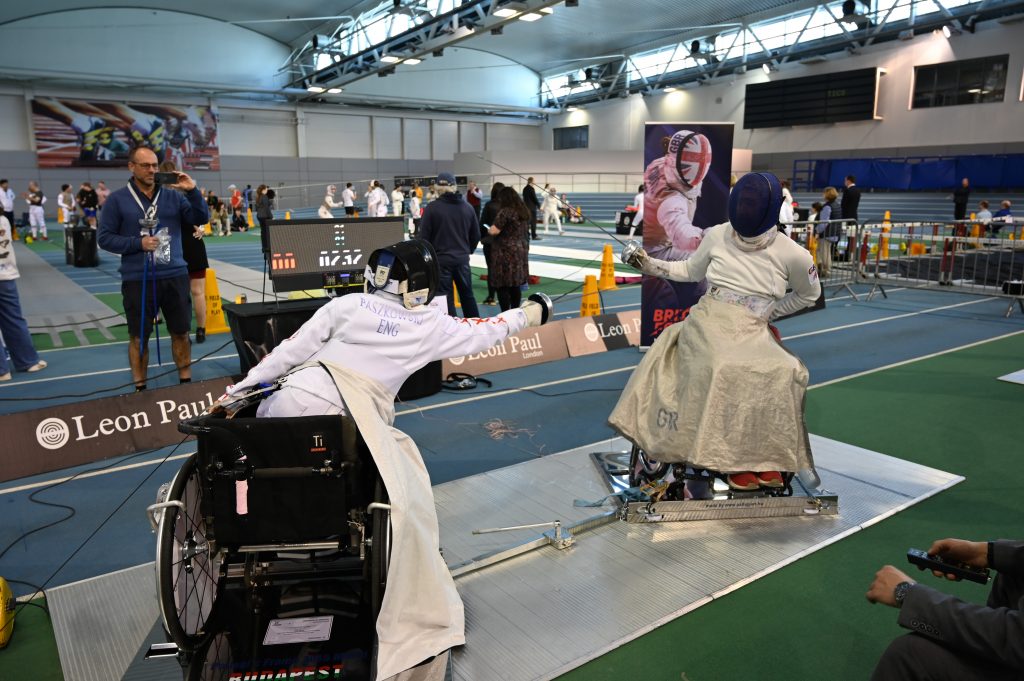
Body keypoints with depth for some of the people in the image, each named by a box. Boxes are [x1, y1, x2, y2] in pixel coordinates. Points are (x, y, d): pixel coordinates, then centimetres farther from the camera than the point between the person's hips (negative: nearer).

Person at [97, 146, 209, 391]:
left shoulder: (173, 195, 4)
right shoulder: (117, 199, -1)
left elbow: (202, 219, -1)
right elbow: (104, 238, -1)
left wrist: (193, 192, -15)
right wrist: (138, 243, -13)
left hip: (174, 276, 2)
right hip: (137, 279, -2)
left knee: (181, 332, 11)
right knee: (138, 337, 8)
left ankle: (186, 382, 25)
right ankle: (140, 388, 22)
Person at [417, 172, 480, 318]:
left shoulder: (432, 207, -11)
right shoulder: (467, 207, 3)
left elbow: (423, 236, -10)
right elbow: (476, 235, 10)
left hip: (440, 259, -4)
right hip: (462, 259, 4)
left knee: (446, 299, 2)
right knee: (467, 294, 18)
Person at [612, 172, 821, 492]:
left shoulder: (792, 254, -6)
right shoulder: (717, 235, 0)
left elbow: (809, 294, 16)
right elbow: (691, 271, 19)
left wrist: (771, 311, 10)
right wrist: (651, 265, 7)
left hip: (752, 333, 1)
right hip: (707, 324, 0)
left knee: (784, 372, -30)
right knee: (729, 373, -33)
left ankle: (764, 455, -10)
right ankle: (735, 457, -17)